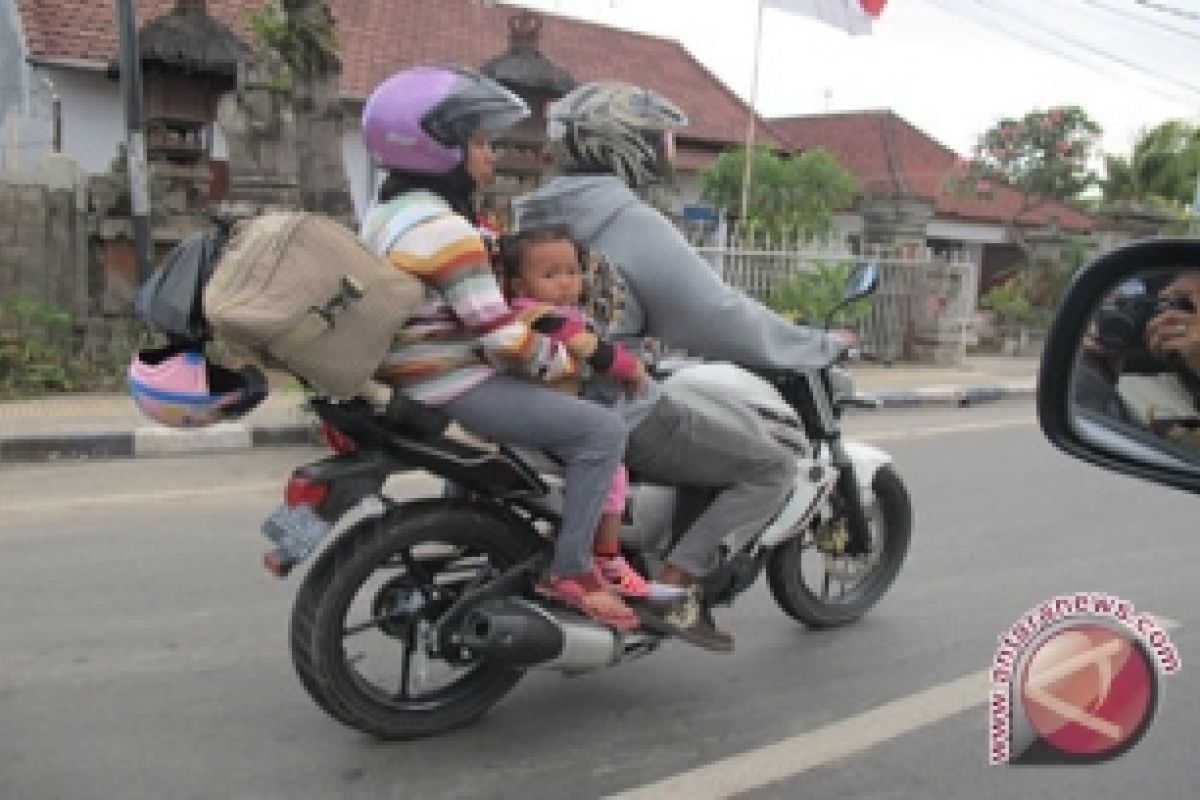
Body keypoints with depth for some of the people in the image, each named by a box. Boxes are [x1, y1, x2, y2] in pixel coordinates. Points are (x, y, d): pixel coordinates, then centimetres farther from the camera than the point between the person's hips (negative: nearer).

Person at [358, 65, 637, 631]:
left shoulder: (385, 214, 12)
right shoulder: (446, 230, -20)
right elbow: (500, 337, -23)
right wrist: (568, 362, -9)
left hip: (412, 380, 11)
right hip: (456, 388, -11)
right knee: (602, 431, -14)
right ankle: (570, 569, -10)